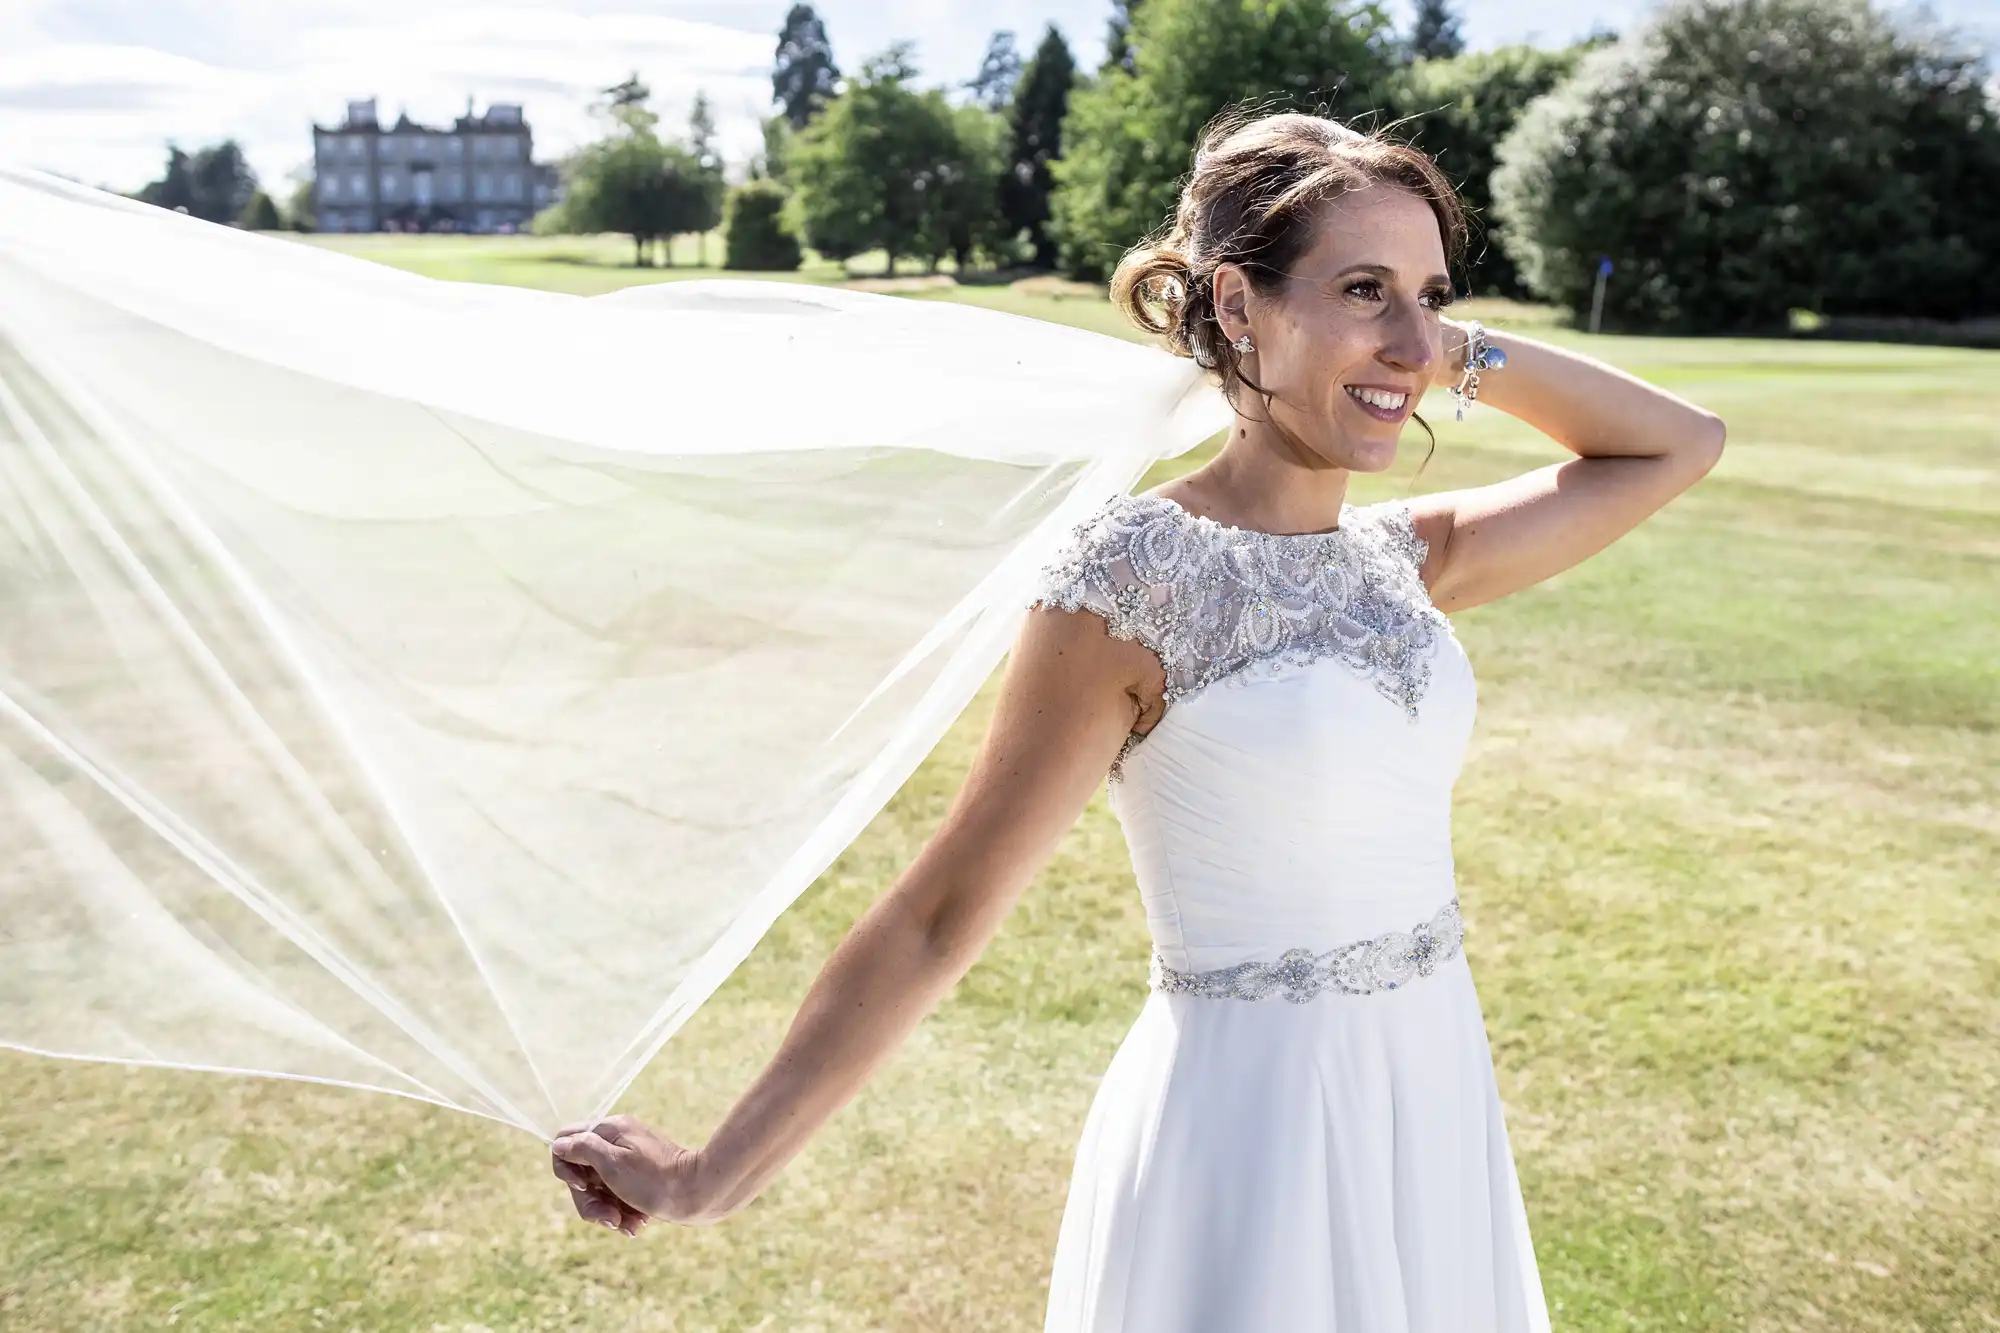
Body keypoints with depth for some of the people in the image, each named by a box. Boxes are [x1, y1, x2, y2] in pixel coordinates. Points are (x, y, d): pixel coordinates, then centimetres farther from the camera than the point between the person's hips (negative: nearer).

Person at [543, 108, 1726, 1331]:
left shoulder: (1403, 559, 1)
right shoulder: (1133, 581, -18)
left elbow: (1681, 444, 12)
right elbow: (941, 917, -15)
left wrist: (1460, 352, -1)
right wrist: (714, 1176, -11)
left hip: (1437, 1111, 7)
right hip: (1252, 1132, -6)